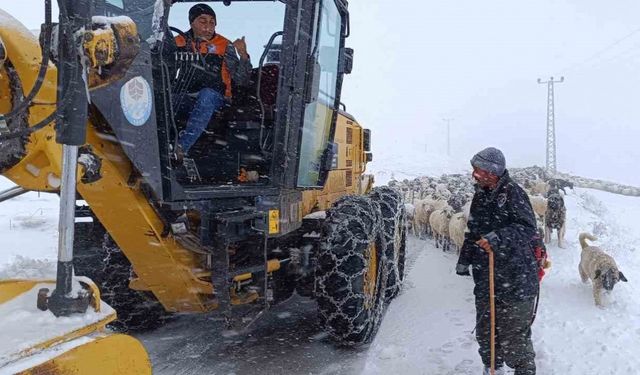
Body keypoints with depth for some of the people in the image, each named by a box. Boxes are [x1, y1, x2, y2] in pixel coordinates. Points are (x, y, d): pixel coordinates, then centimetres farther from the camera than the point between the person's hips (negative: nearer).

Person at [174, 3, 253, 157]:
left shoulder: (224, 46, 1)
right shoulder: (180, 42, 8)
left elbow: (241, 79, -3)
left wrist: (243, 56, -21)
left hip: (214, 98, -2)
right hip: (185, 97, 2)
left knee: (207, 94, -36)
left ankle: (182, 146, -41)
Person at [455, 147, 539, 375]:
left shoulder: (512, 193, -13)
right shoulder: (480, 196, 11)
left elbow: (528, 228, -21)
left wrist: (499, 238, -34)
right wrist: (464, 259, 22)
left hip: (516, 280, -7)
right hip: (486, 278, 8)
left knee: (514, 334, -1)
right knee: (485, 330, 16)